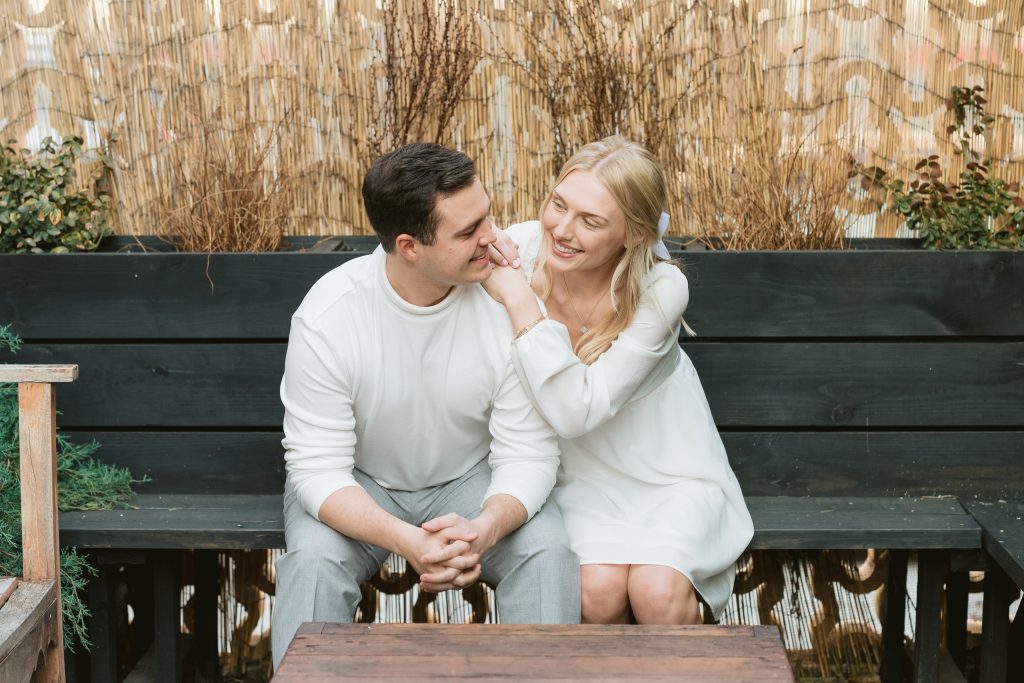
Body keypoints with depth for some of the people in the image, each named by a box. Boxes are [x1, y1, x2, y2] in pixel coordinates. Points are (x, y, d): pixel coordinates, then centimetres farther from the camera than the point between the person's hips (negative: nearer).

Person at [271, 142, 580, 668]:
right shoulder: (327, 316, -23)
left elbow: (527, 454, -17)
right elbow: (318, 467, -23)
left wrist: (484, 530, -39)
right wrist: (407, 541, -40)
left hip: (470, 481, 1)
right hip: (357, 487, -1)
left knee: (548, 549, -25)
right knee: (314, 558, -31)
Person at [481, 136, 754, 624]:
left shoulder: (660, 290, -25)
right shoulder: (519, 250, -17)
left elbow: (575, 411, -32)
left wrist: (518, 299, -35)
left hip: (669, 472, -1)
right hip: (582, 474, 2)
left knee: (657, 593, -26)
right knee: (598, 592, -24)